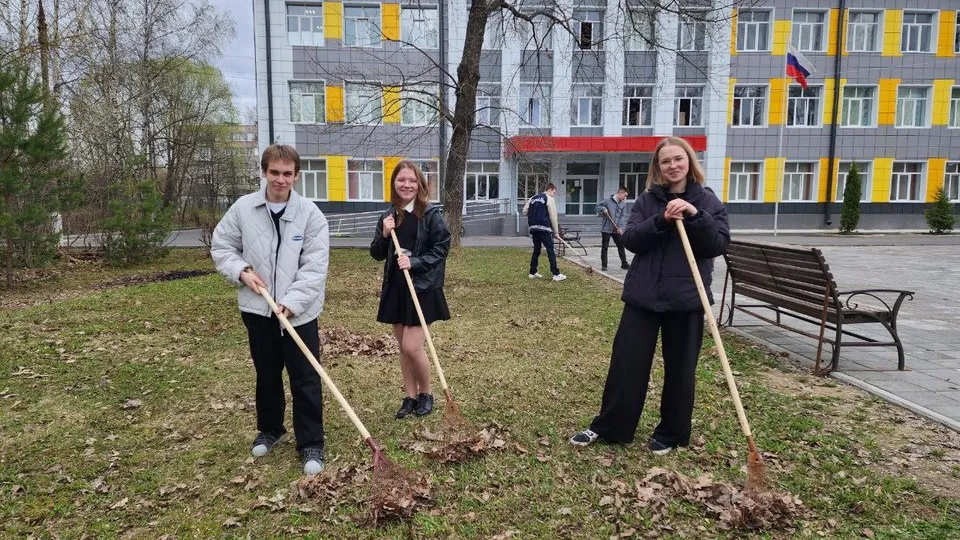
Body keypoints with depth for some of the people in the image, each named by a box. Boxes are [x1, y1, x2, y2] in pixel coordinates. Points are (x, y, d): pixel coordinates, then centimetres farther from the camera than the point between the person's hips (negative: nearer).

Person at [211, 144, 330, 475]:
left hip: (299, 312, -3)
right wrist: (241, 271, -8)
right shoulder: (243, 208, -1)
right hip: (257, 309, 3)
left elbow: (315, 267, -12)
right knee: (266, 374, 19)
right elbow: (221, 246, 9)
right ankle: (269, 429, 40)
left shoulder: (310, 214, -9)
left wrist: (292, 302, -20)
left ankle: (311, 443, 14)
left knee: (306, 379, 1)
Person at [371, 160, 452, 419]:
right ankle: (410, 396, 25)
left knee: (412, 347, -8)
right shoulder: (388, 216, 7)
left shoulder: (431, 214, -8)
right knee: (403, 347, 11)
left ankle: (426, 394, 16)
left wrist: (414, 262, -21)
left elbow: (441, 250, -9)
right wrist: (384, 235, -8)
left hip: (422, 288, -5)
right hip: (395, 288, 5)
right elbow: (377, 254, 10)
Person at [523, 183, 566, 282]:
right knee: (550, 251, -6)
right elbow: (553, 217, -5)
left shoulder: (533, 198, 16)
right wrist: (556, 232, 1)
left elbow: (525, 211, 15)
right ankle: (556, 274, -8)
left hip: (533, 228, 7)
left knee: (536, 250, 16)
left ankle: (533, 272, 19)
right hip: (544, 228, -7)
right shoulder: (549, 199, -3)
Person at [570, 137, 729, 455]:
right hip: (643, 296, 1)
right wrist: (661, 220, -20)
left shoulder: (707, 200, 3)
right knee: (627, 362, 4)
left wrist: (695, 215, -20)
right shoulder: (647, 200, 6)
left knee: (679, 368, 9)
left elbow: (719, 245, -7)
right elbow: (630, 240, -6)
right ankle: (607, 427, 18)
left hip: (686, 298, -1)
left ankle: (670, 433, 26)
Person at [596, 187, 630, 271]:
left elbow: (623, 216, 1)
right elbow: (598, 207, 1)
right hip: (606, 229, -4)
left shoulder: (623, 204, 6)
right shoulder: (607, 201, -6)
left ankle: (624, 264, 18)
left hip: (617, 230, 4)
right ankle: (604, 265, 10)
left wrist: (620, 227, -12)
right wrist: (603, 209, -19)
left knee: (621, 246, 8)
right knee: (604, 247, 2)